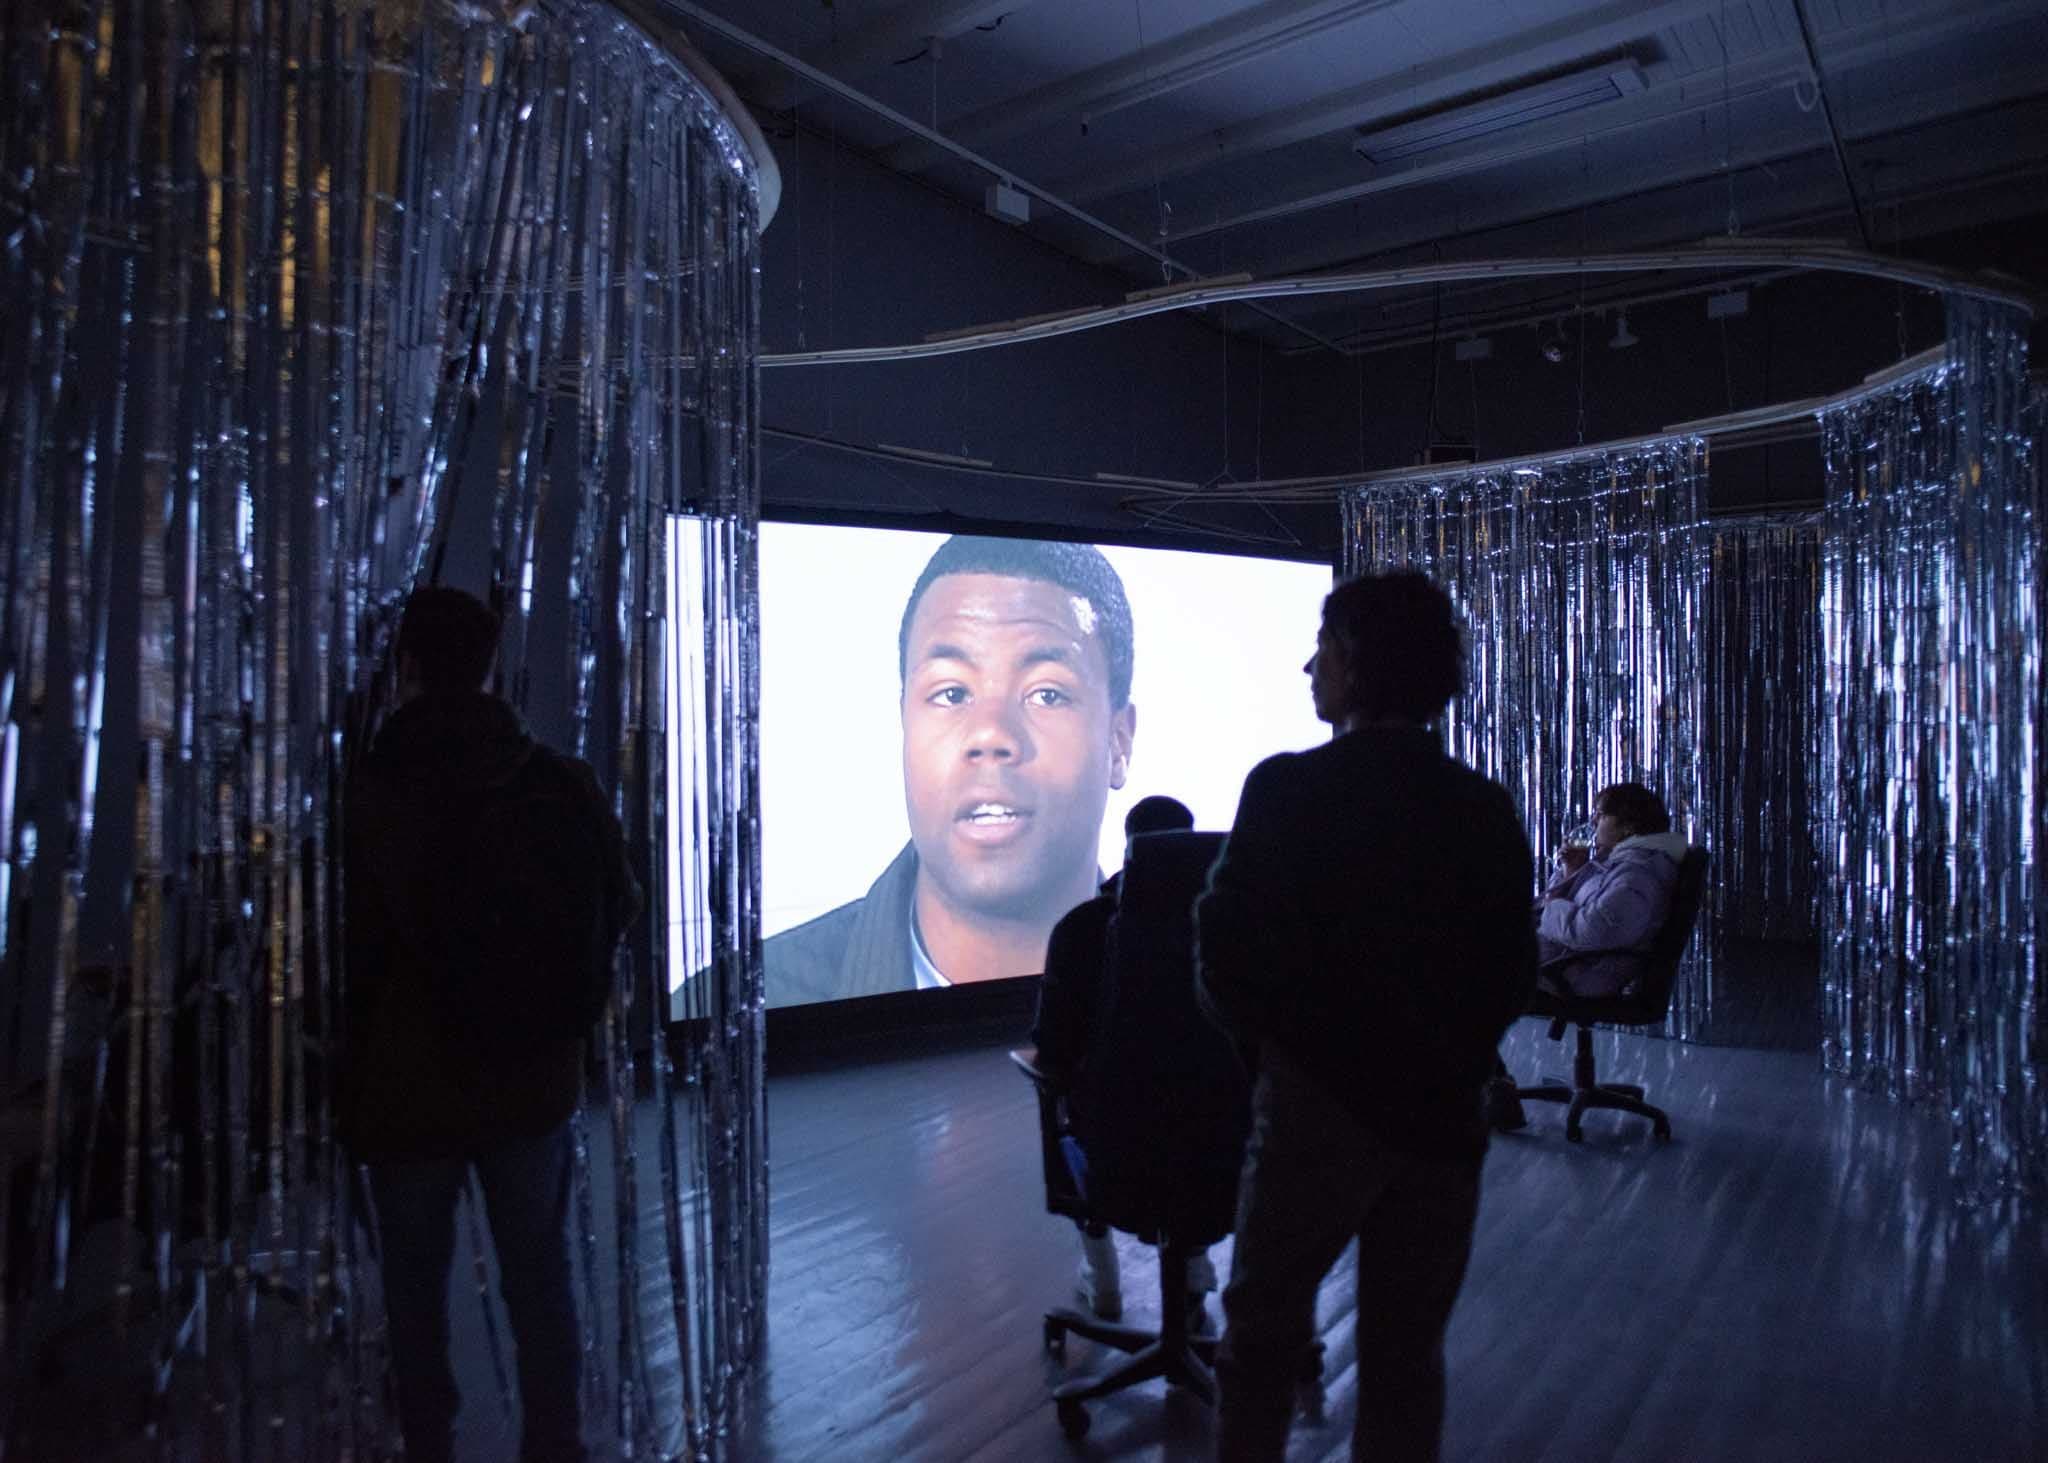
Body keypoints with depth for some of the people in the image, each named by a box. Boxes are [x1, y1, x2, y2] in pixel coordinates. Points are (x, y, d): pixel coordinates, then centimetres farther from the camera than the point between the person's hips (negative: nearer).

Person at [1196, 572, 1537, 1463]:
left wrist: (1257, 1032, 5)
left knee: (1263, 1332, 15)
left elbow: (1226, 948, -14)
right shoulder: (1487, 807, -1)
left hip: (1318, 1104, -4)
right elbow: (1512, 972, 3)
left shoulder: (1288, 789, -15)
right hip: (1443, 1115, 4)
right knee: (1406, 1354, 17)